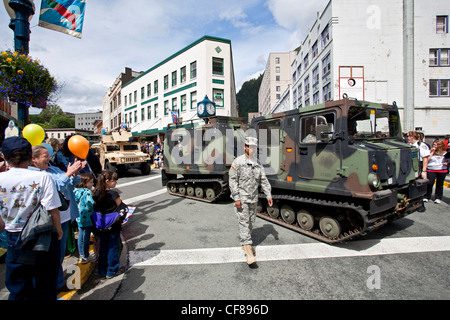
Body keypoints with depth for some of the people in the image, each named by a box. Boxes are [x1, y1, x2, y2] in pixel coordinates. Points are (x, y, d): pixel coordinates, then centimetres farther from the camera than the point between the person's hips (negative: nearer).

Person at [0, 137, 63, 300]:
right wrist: (59, 231, -2)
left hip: (15, 240, 3)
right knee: (45, 287, 17)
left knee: (18, 288, 22)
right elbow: (53, 211, -18)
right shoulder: (43, 177, -18)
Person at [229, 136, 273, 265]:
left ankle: (244, 243, 33)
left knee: (250, 222, 14)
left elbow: (263, 180, 10)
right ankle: (248, 251, -5)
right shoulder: (238, 162, -10)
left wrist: (268, 195, 4)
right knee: (244, 222, -7)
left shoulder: (258, 164, 7)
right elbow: (233, 181, -12)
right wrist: (236, 198, -17)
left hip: (253, 199, 6)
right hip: (241, 198, -6)